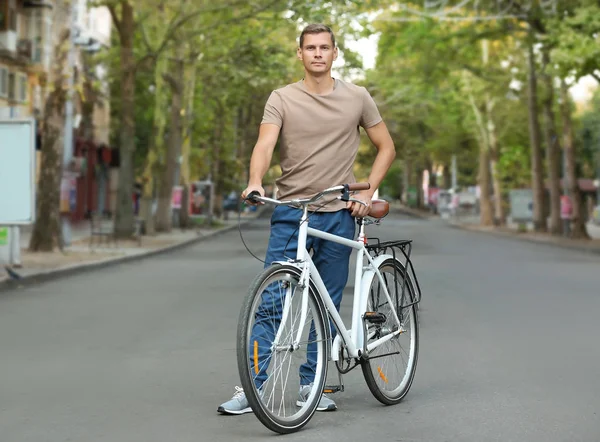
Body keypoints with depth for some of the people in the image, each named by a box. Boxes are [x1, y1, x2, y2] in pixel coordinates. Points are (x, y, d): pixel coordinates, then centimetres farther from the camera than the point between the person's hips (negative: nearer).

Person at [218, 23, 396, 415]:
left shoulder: (357, 98, 5)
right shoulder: (282, 99, 1)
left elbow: (386, 147, 11)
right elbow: (265, 144, -12)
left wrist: (367, 192, -1)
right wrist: (255, 183, -31)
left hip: (338, 215, 2)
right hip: (290, 213, -1)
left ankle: (309, 384, 17)